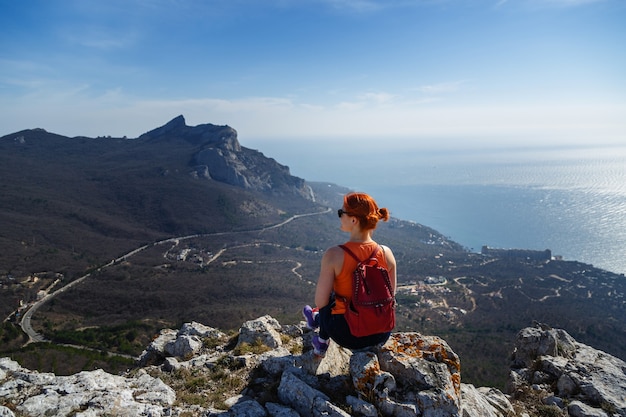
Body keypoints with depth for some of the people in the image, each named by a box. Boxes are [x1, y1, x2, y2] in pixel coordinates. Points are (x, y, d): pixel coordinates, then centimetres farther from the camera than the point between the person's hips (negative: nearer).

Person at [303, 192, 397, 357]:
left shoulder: (334, 255, -22)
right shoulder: (386, 253, -11)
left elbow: (320, 302, -14)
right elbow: (391, 293, 3)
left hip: (347, 335, -3)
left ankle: (322, 342, 46)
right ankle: (317, 318, 55)